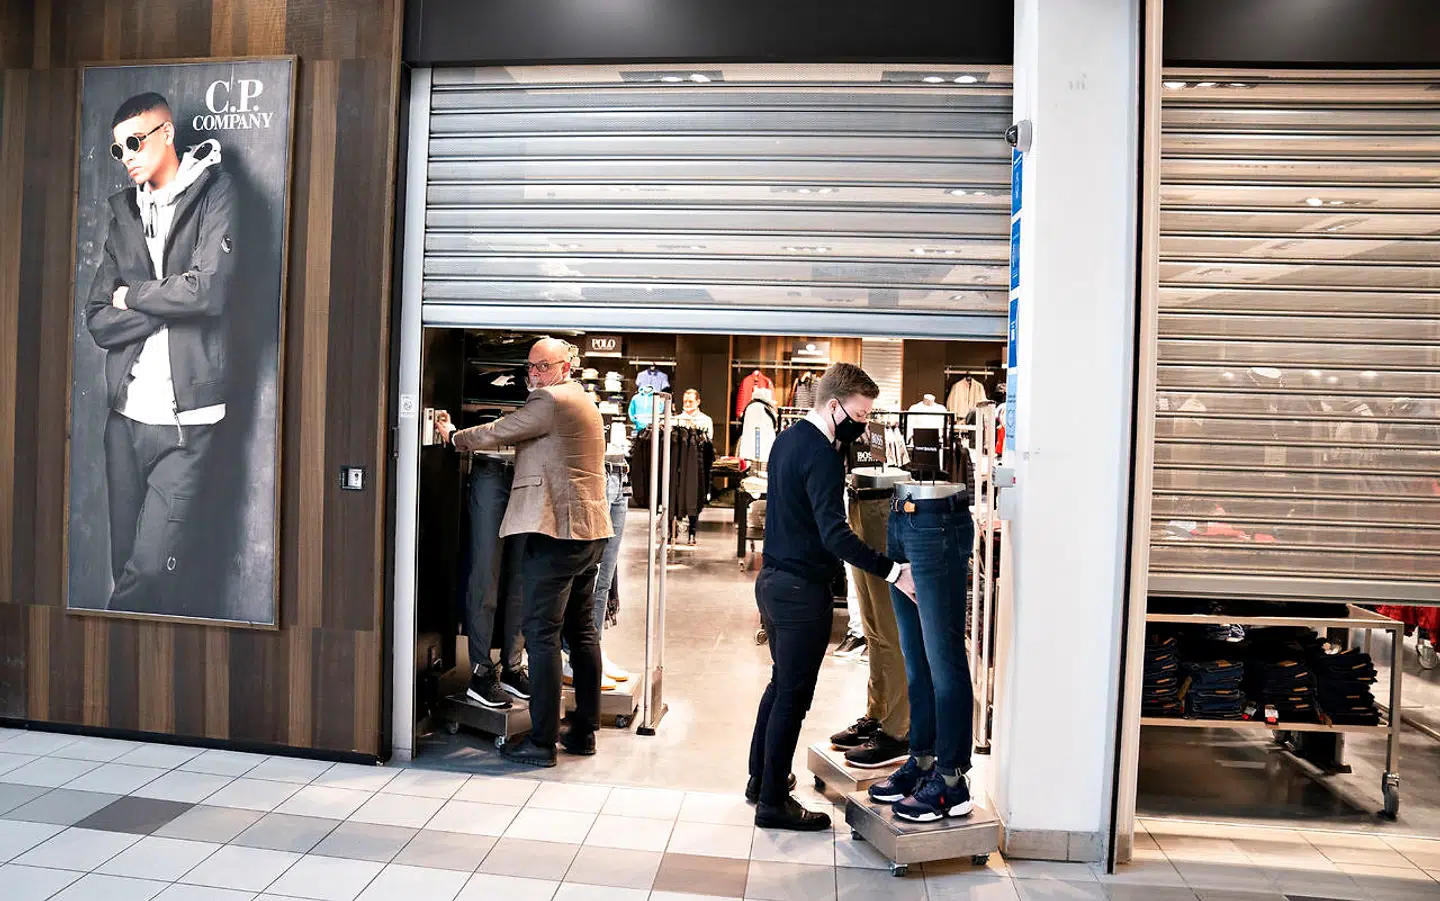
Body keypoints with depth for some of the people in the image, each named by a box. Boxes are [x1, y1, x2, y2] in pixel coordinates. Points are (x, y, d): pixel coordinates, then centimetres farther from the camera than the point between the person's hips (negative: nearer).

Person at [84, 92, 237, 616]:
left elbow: (209, 290, -15)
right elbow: (98, 319, 8)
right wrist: (168, 305, -6)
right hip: (125, 413, 6)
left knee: (150, 566, -8)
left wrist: (132, 295, 0)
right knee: (126, 561, 9)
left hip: (184, 415, -5)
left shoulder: (215, 194, 1)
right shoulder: (124, 212, 16)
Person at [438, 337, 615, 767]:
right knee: (581, 631, 13)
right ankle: (584, 731, 21)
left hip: (557, 531, -10)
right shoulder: (584, 403, 20)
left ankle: (542, 742, -1)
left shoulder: (551, 400, -10)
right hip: (589, 531, 10)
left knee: (542, 634, -6)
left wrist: (454, 435, 11)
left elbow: (500, 433, -5)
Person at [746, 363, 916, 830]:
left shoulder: (788, 438, 11)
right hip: (802, 589, -10)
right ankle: (773, 801, 10)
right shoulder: (821, 455, -20)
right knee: (794, 694, 0)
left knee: (782, 682, 21)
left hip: (773, 578, 10)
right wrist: (894, 572, -32)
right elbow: (834, 534, -29)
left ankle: (761, 778, 32)